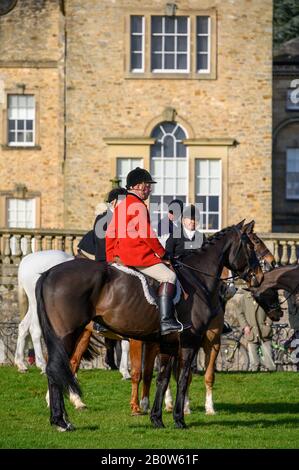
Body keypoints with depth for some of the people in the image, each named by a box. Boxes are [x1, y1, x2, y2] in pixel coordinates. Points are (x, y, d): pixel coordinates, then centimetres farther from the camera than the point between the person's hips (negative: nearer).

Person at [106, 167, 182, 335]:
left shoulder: (121, 206, 18)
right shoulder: (139, 206, -12)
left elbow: (110, 233, 20)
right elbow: (146, 234, -16)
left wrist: (110, 257, 23)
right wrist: (162, 252, -5)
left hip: (121, 256, 10)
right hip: (139, 255, -10)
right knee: (168, 276, -14)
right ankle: (166, 321, -26)